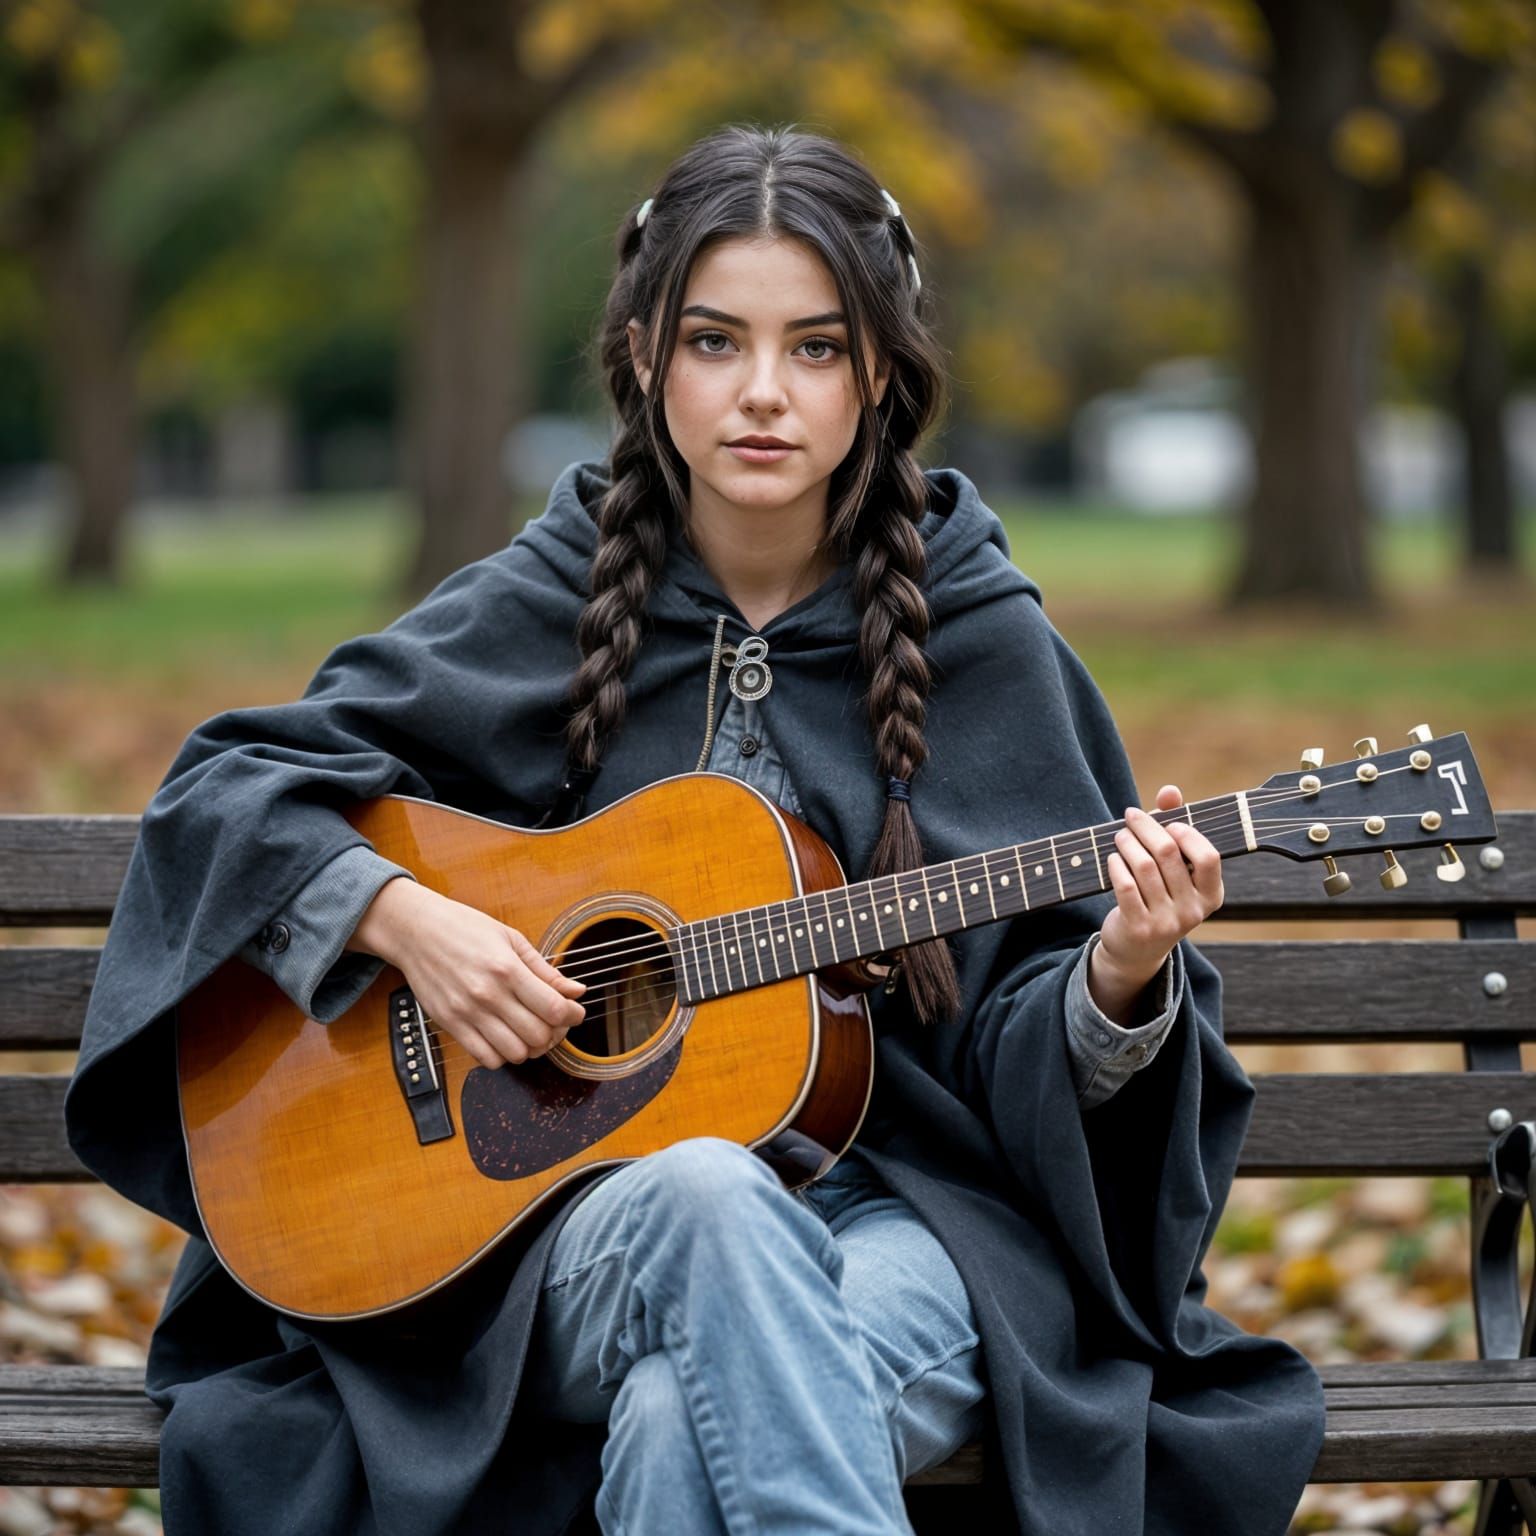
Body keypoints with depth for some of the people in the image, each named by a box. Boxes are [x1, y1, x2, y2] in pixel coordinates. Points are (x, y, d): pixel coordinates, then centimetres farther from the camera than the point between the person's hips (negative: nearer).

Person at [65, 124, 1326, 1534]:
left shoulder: (979, 642, 3)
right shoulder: (541, 609, 4)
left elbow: (1022, 1050, 4)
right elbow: (223, 786, 7)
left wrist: (1115, 986, -19)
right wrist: (401, 917, -10)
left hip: (910, 1206, -1)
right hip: (581, 1202, 1)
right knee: (712, 1197, -37)